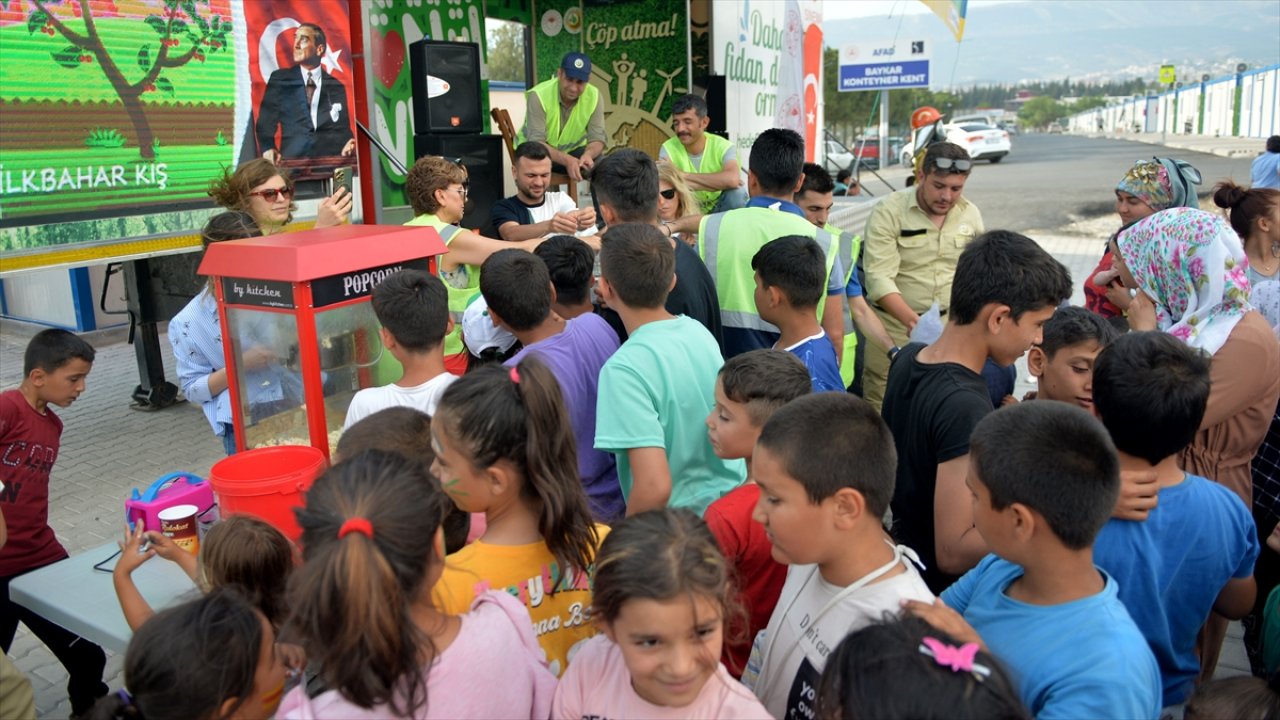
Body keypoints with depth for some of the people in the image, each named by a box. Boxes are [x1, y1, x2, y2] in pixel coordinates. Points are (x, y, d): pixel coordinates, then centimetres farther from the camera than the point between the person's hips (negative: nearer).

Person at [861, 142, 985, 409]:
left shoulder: (971, 214, 6)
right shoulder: (889, 211, -11)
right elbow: (879, 277, -19)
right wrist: (911, 319, -32)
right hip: (895, 322, -4)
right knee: (883, 405, -2)